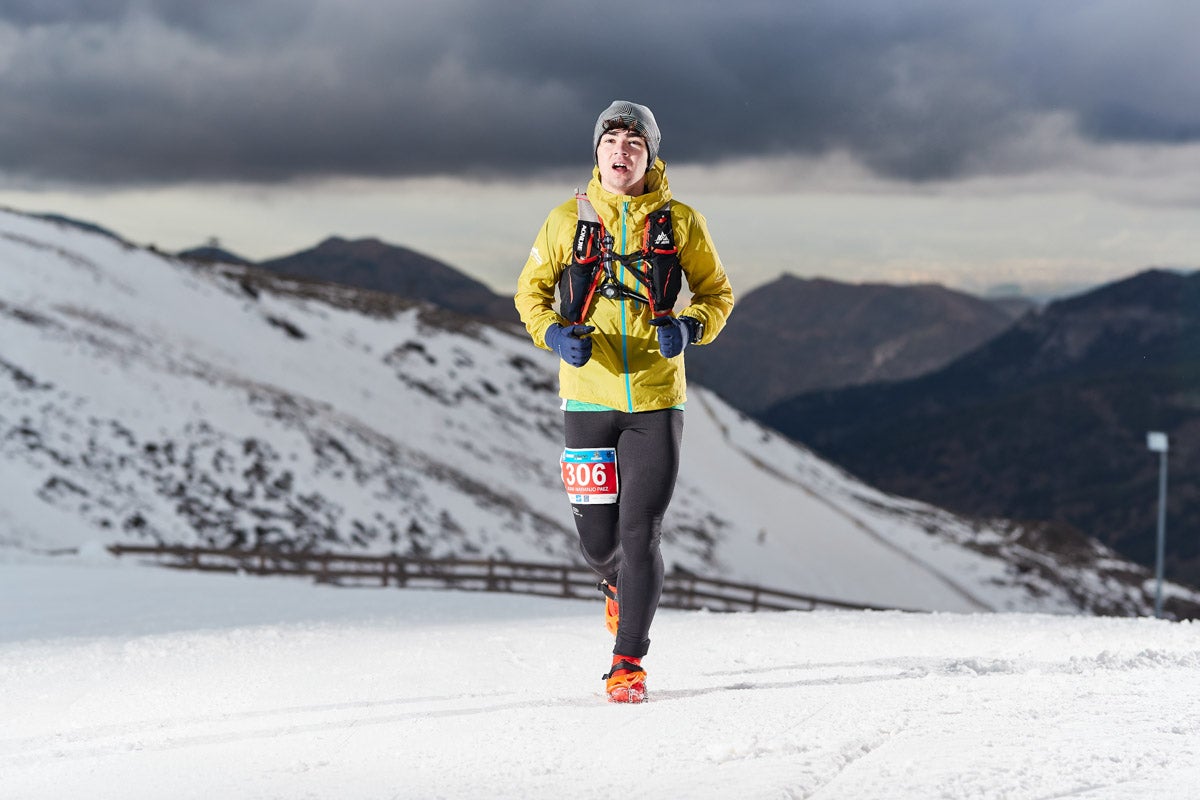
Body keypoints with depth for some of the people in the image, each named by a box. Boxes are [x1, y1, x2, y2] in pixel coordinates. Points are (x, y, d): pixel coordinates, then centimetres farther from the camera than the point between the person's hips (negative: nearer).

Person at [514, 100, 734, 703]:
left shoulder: (680, 222, 2)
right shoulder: (569, 220, 3)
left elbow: (717, 291, 12)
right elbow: (530, 290, 12)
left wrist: (690, 328, -9)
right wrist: (553, 333, -8)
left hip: (656, 401, -1)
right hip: (588, 398, 1)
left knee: (640, 532, -8)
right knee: (597, 536, 4)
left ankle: (628, 663, 0)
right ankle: (618, 584, 41)